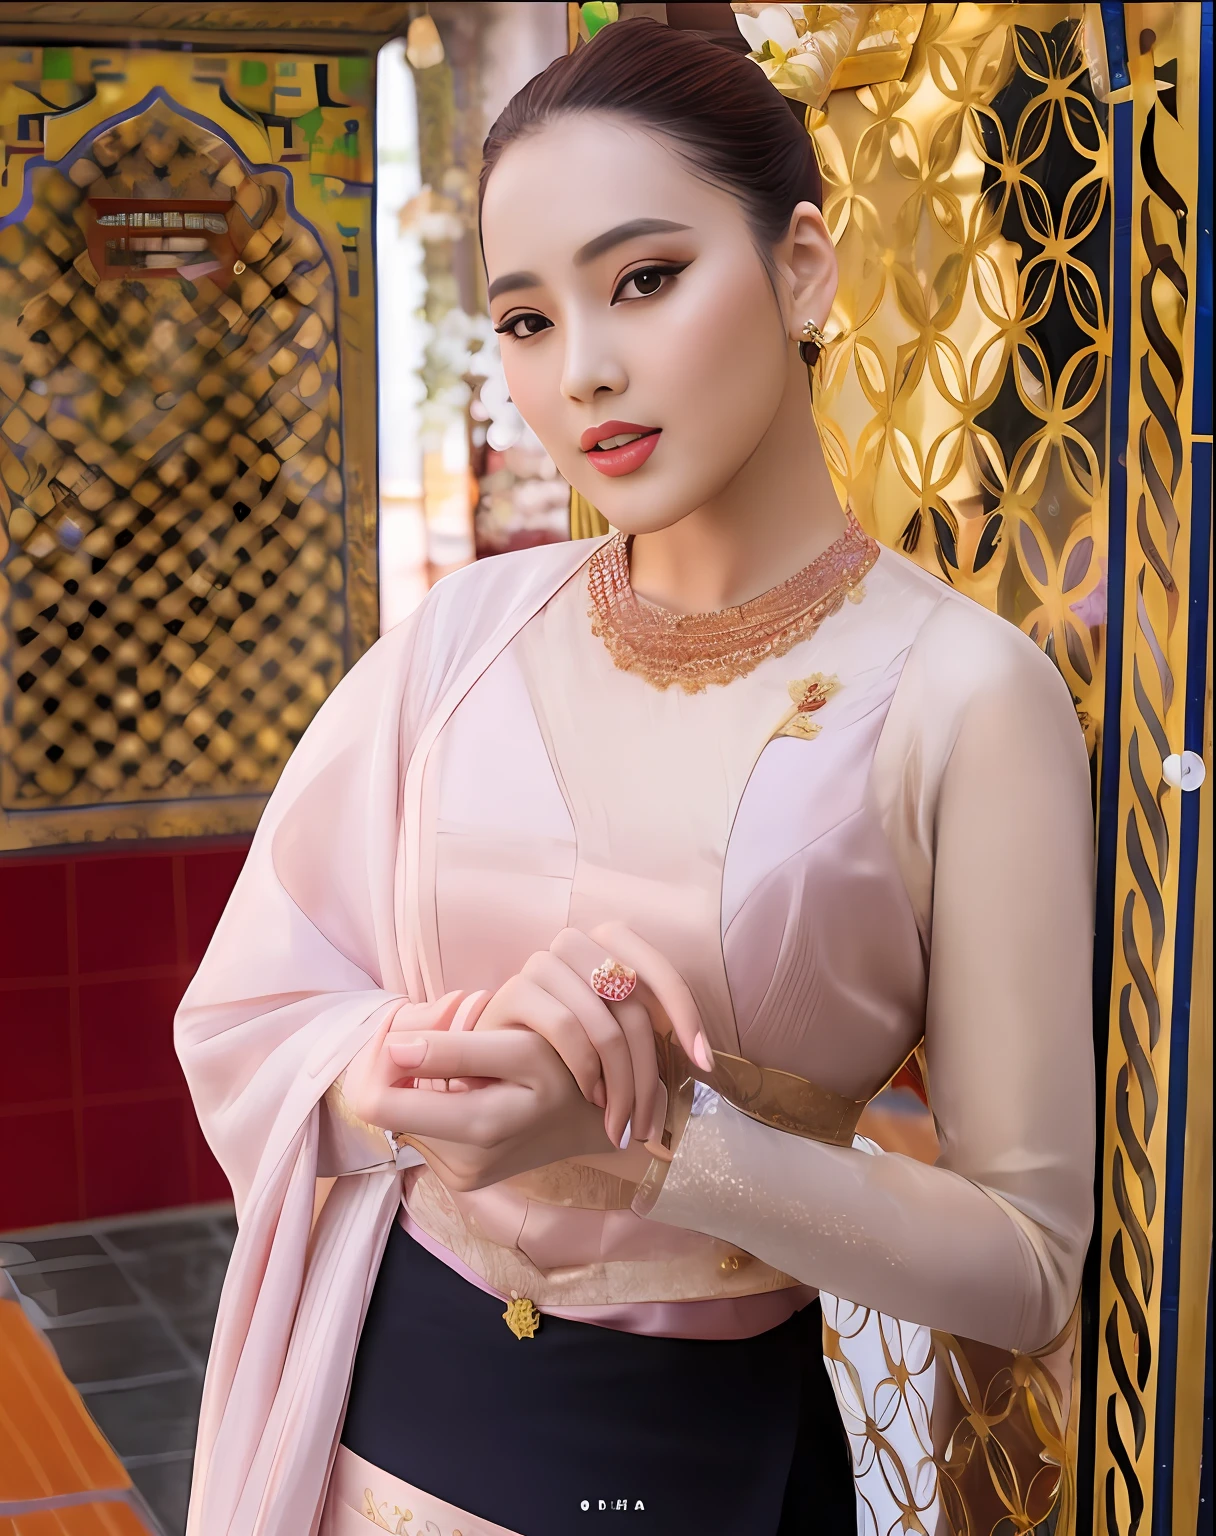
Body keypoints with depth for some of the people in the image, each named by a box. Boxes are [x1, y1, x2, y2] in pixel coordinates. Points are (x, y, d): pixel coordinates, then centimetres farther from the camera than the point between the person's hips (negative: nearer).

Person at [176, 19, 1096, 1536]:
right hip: (374, 1407, 3)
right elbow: (241, 1021, -1)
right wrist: (471, 1044, -21)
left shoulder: (963, 693, -15)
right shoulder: (470, 631, -4)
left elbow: (1027, 1265, -12)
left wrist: (640, 1133, -24)